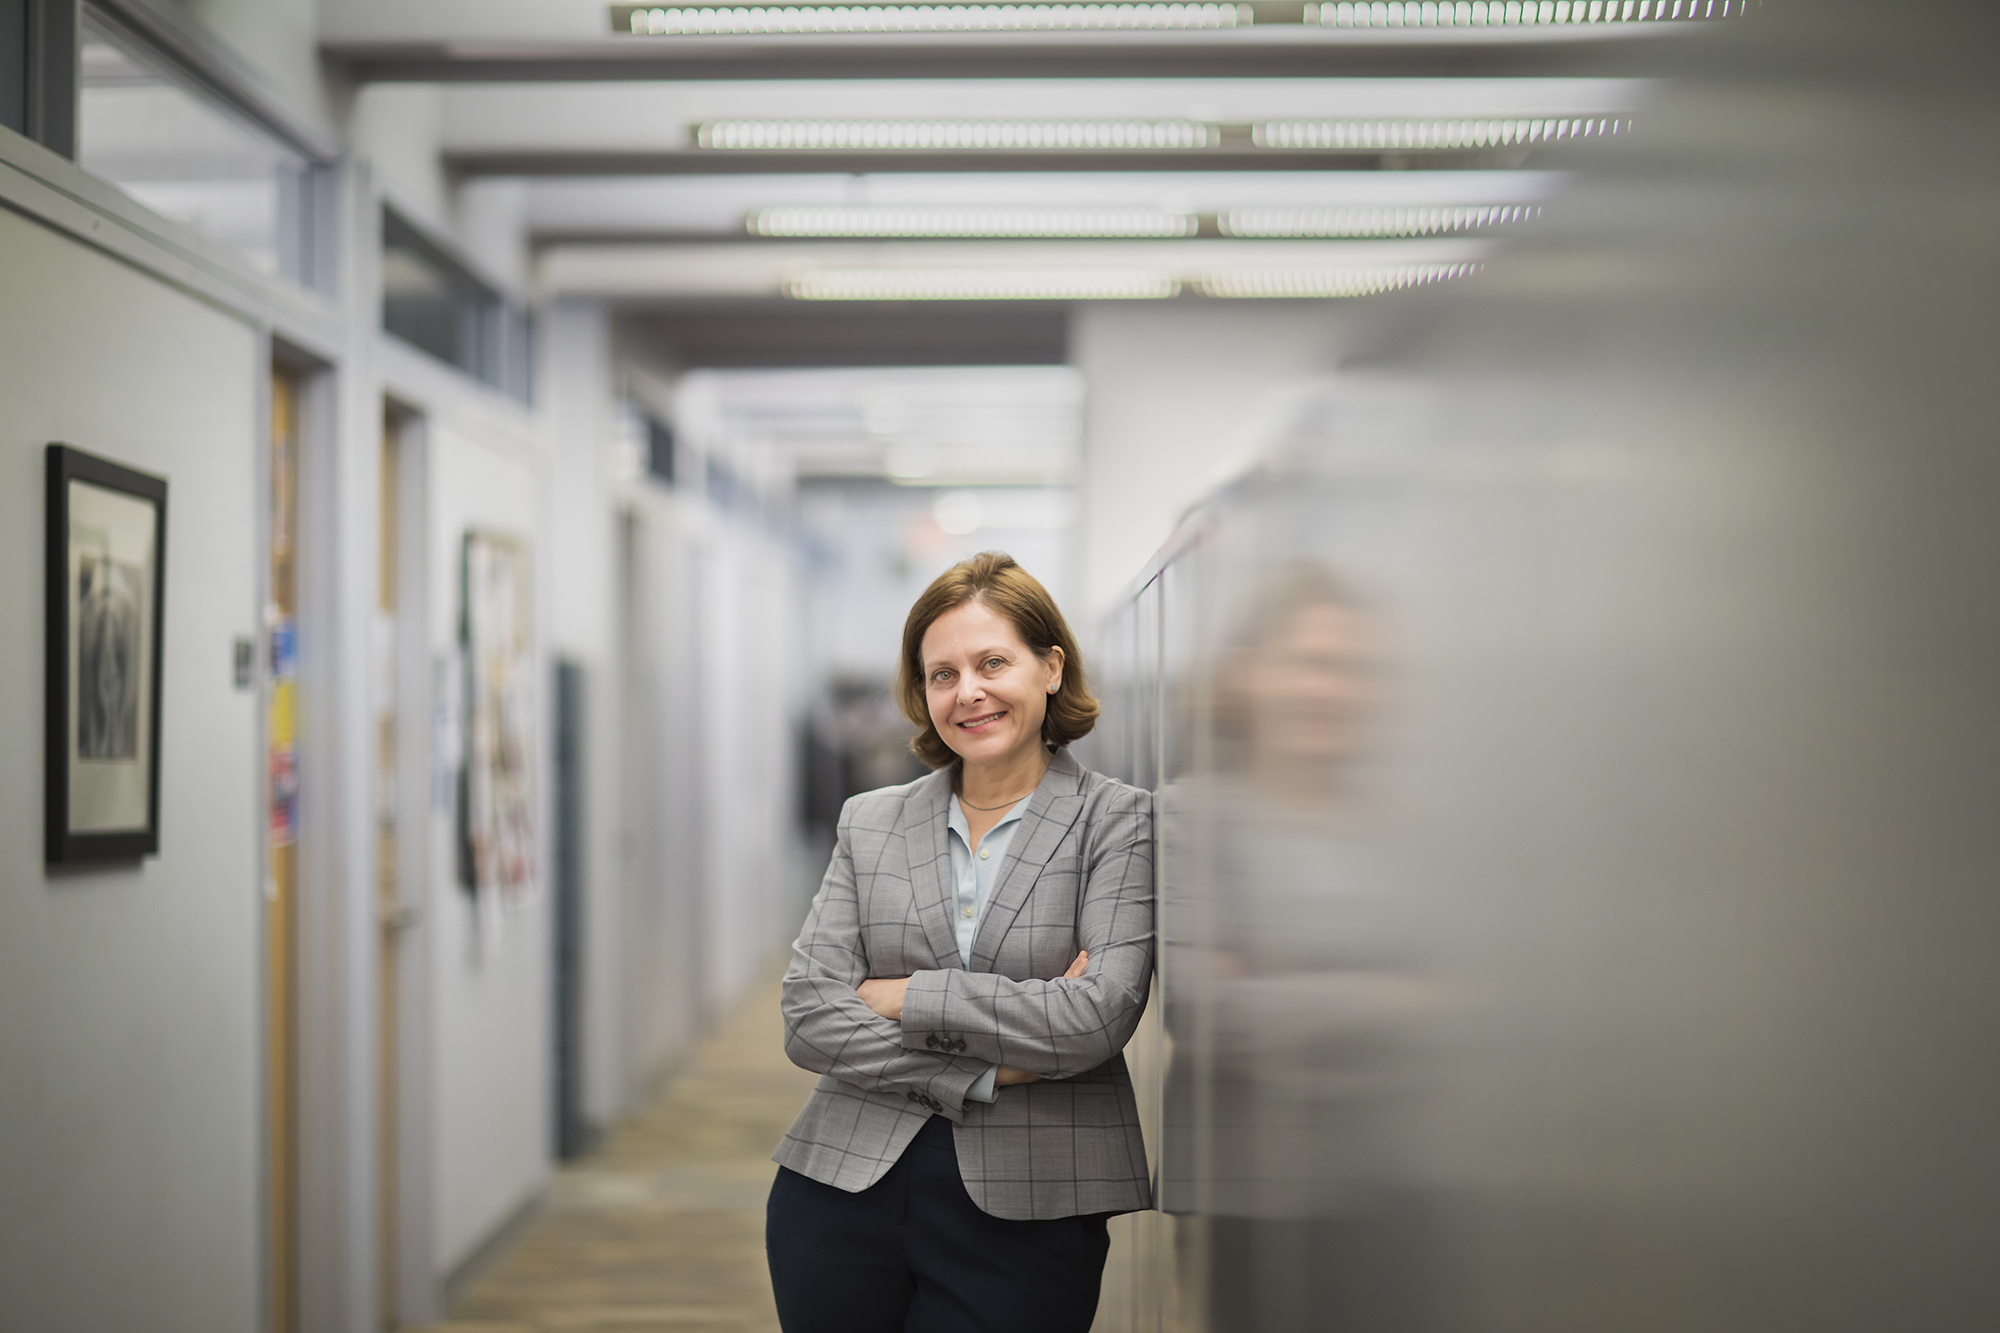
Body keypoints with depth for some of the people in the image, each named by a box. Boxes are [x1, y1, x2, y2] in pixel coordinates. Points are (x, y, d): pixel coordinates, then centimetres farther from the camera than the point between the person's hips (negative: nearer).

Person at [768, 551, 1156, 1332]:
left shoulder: (1120, 822, -2)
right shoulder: (871, 823, 9)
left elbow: (1096, 1018, -14)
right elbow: (809, 1018, -1)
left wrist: (905, 997, -8)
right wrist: (989, 1072, -12)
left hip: (1025, 1211, -3)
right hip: (846, 1188, 3)